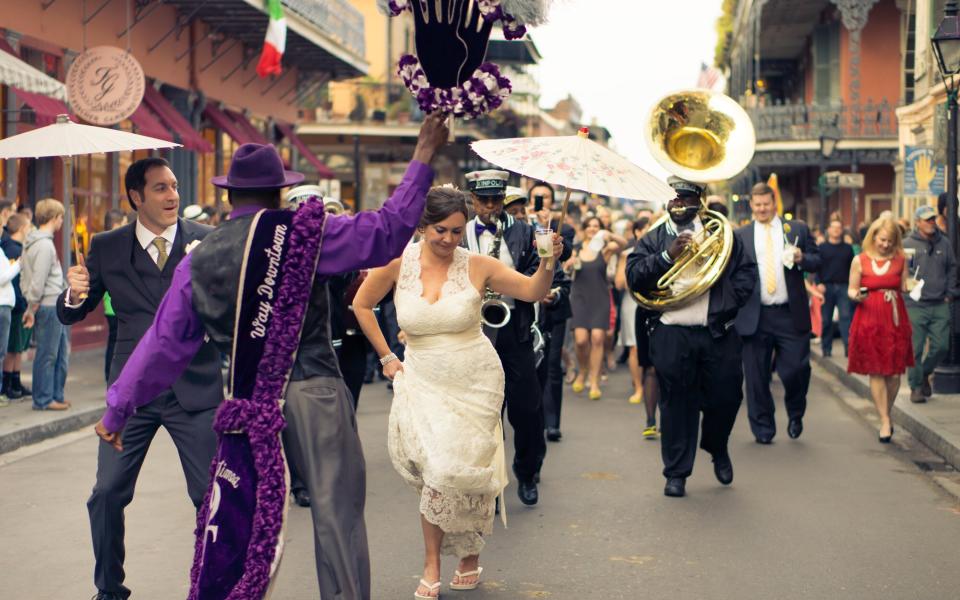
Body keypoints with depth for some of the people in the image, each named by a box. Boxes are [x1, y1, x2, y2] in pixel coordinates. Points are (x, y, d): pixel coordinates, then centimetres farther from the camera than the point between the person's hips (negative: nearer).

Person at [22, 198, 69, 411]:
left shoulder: (32, 242, 14)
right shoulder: (44, 245, -16)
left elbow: (25, 277, 15)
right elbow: (38, 281, -19)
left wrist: (31, 305, 13)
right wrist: (32, 308, -12)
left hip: (55, 306, 10)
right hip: (50, 306, -10)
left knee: (60, 354, 15)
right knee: (47, 355, -1)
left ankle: (56, 396, 22)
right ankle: (43, 400, 6)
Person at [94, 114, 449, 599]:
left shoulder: (198, 261, 7)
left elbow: (163, 343, 11)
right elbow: (387, 231, -10)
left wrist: (118, 408, 21)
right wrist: (423, 159, -3)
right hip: (313, 390, -4)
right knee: (337, 511, 3)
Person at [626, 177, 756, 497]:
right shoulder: (653, 239, 10)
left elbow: (746, 271, 10)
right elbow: (633, 276, -4)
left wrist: (730, 301, -4)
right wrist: (667, 255, -15)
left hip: (718, 333, 1)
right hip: (671, 335, -1)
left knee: (726, 398, 5)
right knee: (676, 404, 2)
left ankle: (718, 449, 35)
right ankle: (676, 473, 12)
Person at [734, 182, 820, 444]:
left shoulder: (797, 229, 9)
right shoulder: (741, 235, 9)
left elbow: (817, 262, 9)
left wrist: (802, 259, -12)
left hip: (791, 315, 0)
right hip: (755, 317, 1)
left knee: (796, 369, -3)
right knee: (757, 377, 4)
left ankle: (795, 414, 26)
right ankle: (763, 429, 17)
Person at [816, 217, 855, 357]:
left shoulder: (848, 248, 11)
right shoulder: (822, 247, 5)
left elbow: (852, 267, 11)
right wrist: (819, 283, -13)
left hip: (844, 287, 1)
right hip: (827, 287, 0)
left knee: (846, 316, -10)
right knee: (826, 319, 5)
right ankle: (826, 348, 14)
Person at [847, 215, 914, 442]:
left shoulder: (900, 259, 6)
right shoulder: (860, 260, 0)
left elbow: (904, 288, 14)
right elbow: (851, 289, 5)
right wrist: (856, 296, -15)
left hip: (895, 320, 2)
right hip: (870, 320, -2)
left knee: (894, 372, 2)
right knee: (876, 373, -2)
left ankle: (886, 413, 23)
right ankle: (885, 421, 5)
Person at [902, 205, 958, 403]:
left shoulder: (944, 243, 10)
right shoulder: (907, 244, -2)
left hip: (940, 305, 4)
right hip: (916, 305, -3)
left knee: (941, 346, 2)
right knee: (916, 348, -3)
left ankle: (925, 373, 28)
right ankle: (916, 386, 9)